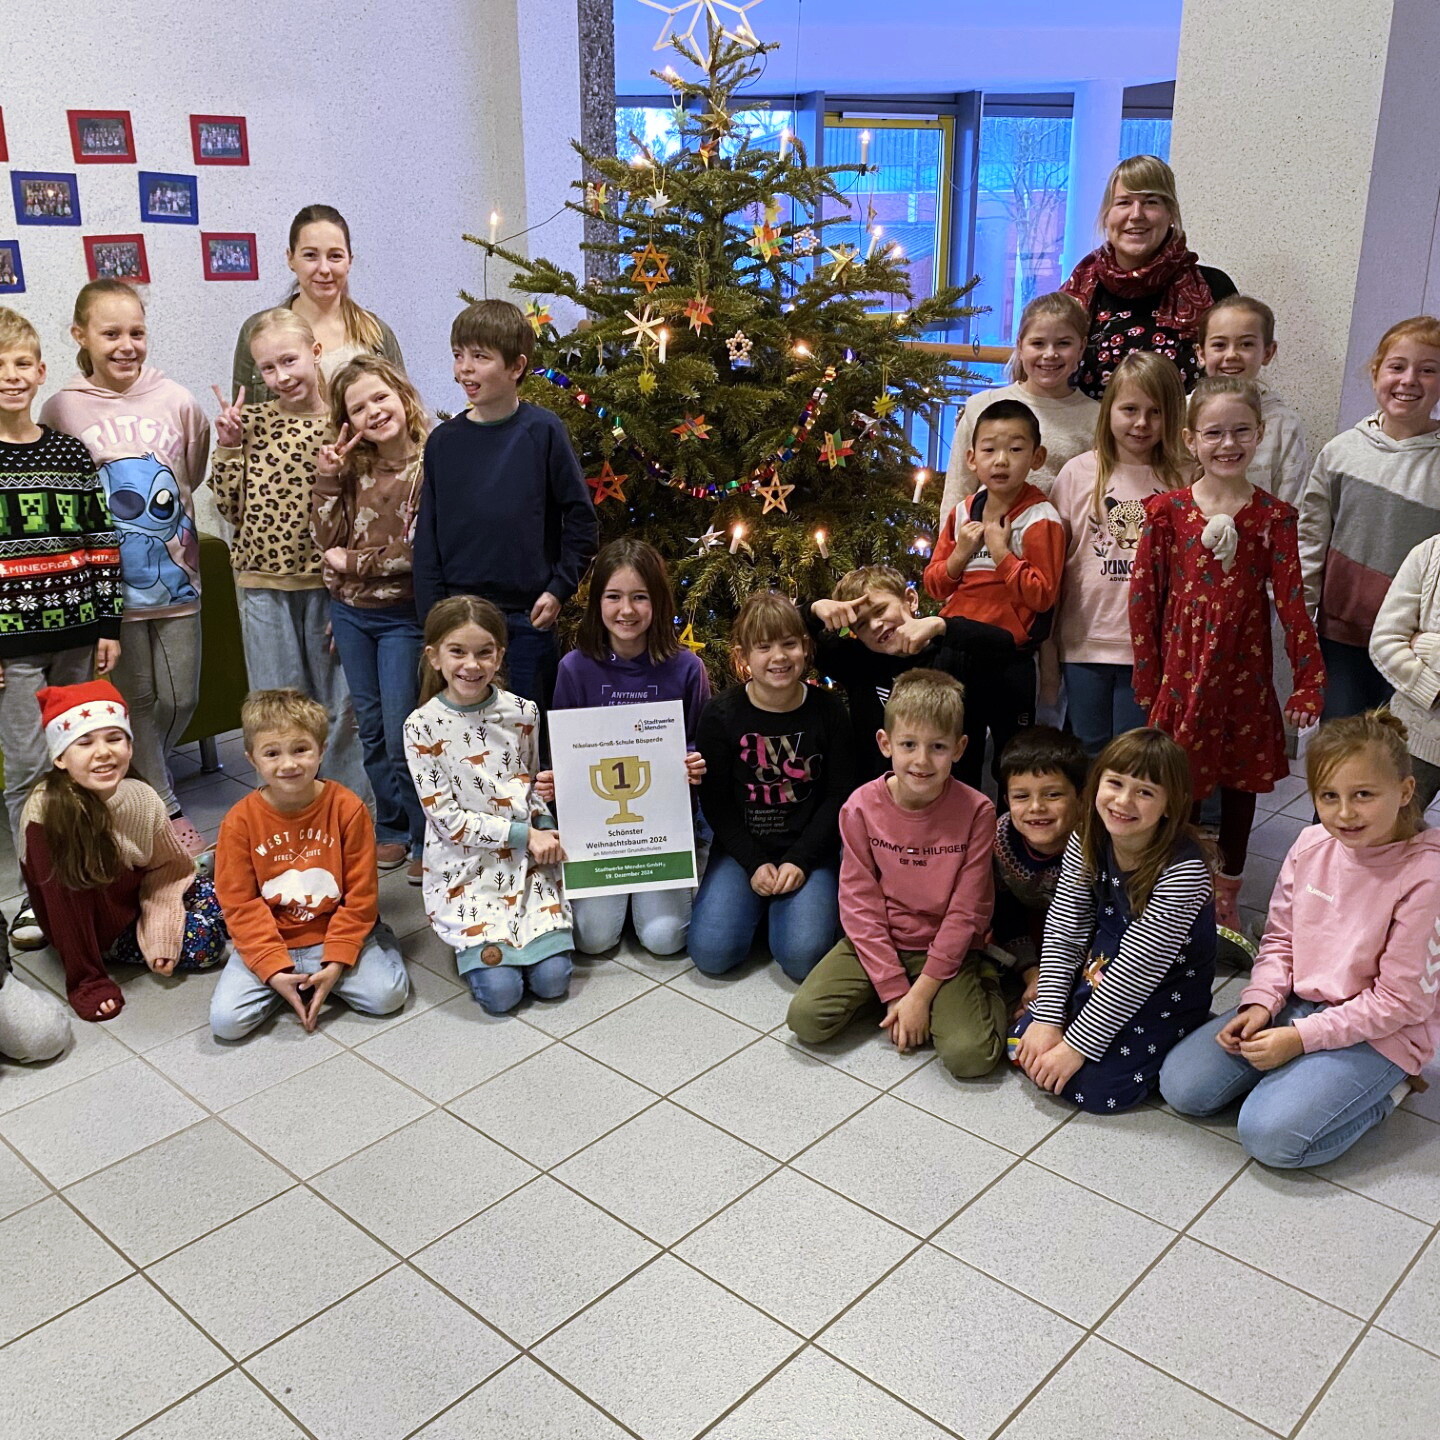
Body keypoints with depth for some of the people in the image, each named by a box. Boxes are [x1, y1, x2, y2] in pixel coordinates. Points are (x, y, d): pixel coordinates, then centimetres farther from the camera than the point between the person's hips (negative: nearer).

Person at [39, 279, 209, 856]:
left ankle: (143, 778, 36)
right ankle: (166, 808, 22)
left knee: (180, 699, 9)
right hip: (109, 584, -1)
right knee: (136, 700, 8)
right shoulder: (62, 410, -6)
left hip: (175, 574, 2)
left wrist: (166, 520, 4)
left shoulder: (176, 400, -3)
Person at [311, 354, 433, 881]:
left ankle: (426, 839, 14)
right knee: (371, 731, 15)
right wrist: (328, 477, -9)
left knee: (402, 736, -2)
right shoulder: (352, 467, 4)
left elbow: (419, 552, -17)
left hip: (403, 616, -6)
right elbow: (328, 541, -1)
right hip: (350, 613, 6)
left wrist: (353, 562, -9)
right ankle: (391, 830, 29)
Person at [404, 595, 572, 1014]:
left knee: (552, 979, -9)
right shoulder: (422, 726, -11)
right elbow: (447, 817, -12)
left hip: (526, 860, 3)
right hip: (464, 869, -2)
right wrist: (523, 834, -17)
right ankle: (472, 939, 18)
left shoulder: (522, 713, -2)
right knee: (500, 990, -13)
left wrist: (544, 827, -7)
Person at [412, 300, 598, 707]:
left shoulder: (542, 432, -5)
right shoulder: (443, 441, 3)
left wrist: (560, 588, -6)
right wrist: (433, 614, 1)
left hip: (529, 618, -2)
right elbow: (428, 536, 6)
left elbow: (580, 515, -1)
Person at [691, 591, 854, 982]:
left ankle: (784, 903, 12)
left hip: (809, 850, -1)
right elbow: (715, 800, -2)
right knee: (711, 953, -15)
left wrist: (799, 861, -11)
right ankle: (758, 903, 14)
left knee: (803, 957, -21)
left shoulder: (828, 710, -4)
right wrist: (755, 864, -11)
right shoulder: (721, 714, -6)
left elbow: (840, 796, -2)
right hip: (742, 848, 1)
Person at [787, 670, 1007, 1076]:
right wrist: (896, 992, -13)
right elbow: (860, 905, -8)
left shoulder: (976, 812, -15)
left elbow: (966, 913, -12)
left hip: (949, 950, -2)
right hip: (876, 942, 2)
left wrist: (921, 994, -15)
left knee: (970, 1054, -23)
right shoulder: (862, 808, -11)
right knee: (806, 1018, -17)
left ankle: (985, 985, 7)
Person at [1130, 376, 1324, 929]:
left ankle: (1226, 899, 31)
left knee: (1241, 783, 13)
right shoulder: (1167, 510, -4)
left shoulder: (1273, 516, -1)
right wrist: (1148, 679, -2)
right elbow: (1143, 594, -2)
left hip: (1245, 670, 1)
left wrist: (1309, 681, -6)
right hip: (1183, 668, -1)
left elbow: (1291, 599, -3)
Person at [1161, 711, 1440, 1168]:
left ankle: (1383, 1087, 3)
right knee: (1182, 1086, -6)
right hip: (1295, 1004, 6)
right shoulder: (1311, 845, -6)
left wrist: (1302, 1036, -19)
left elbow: (1399, 1001, -17)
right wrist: (1260, 1003, -10)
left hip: (1378, 1031, -5)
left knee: (1272, 1136, -22)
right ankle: (1304, 1074, 12)